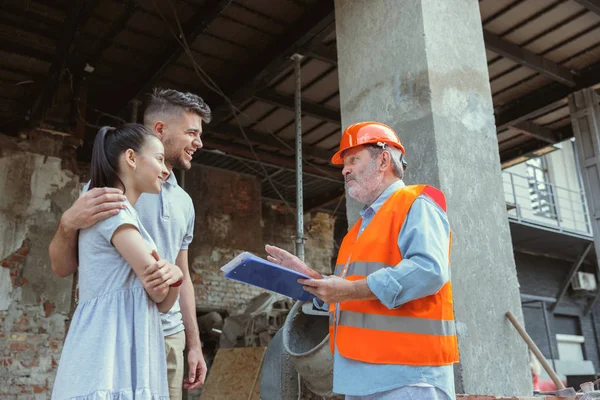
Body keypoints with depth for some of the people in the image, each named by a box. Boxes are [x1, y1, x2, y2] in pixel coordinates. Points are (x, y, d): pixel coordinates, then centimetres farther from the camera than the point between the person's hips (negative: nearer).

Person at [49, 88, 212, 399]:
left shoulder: (184, 202, 12)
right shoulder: (111, 183, -5)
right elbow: (62, 267, -4)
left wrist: (194, 343, 15)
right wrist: (68, 223, -25)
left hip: (170, 338, 5)